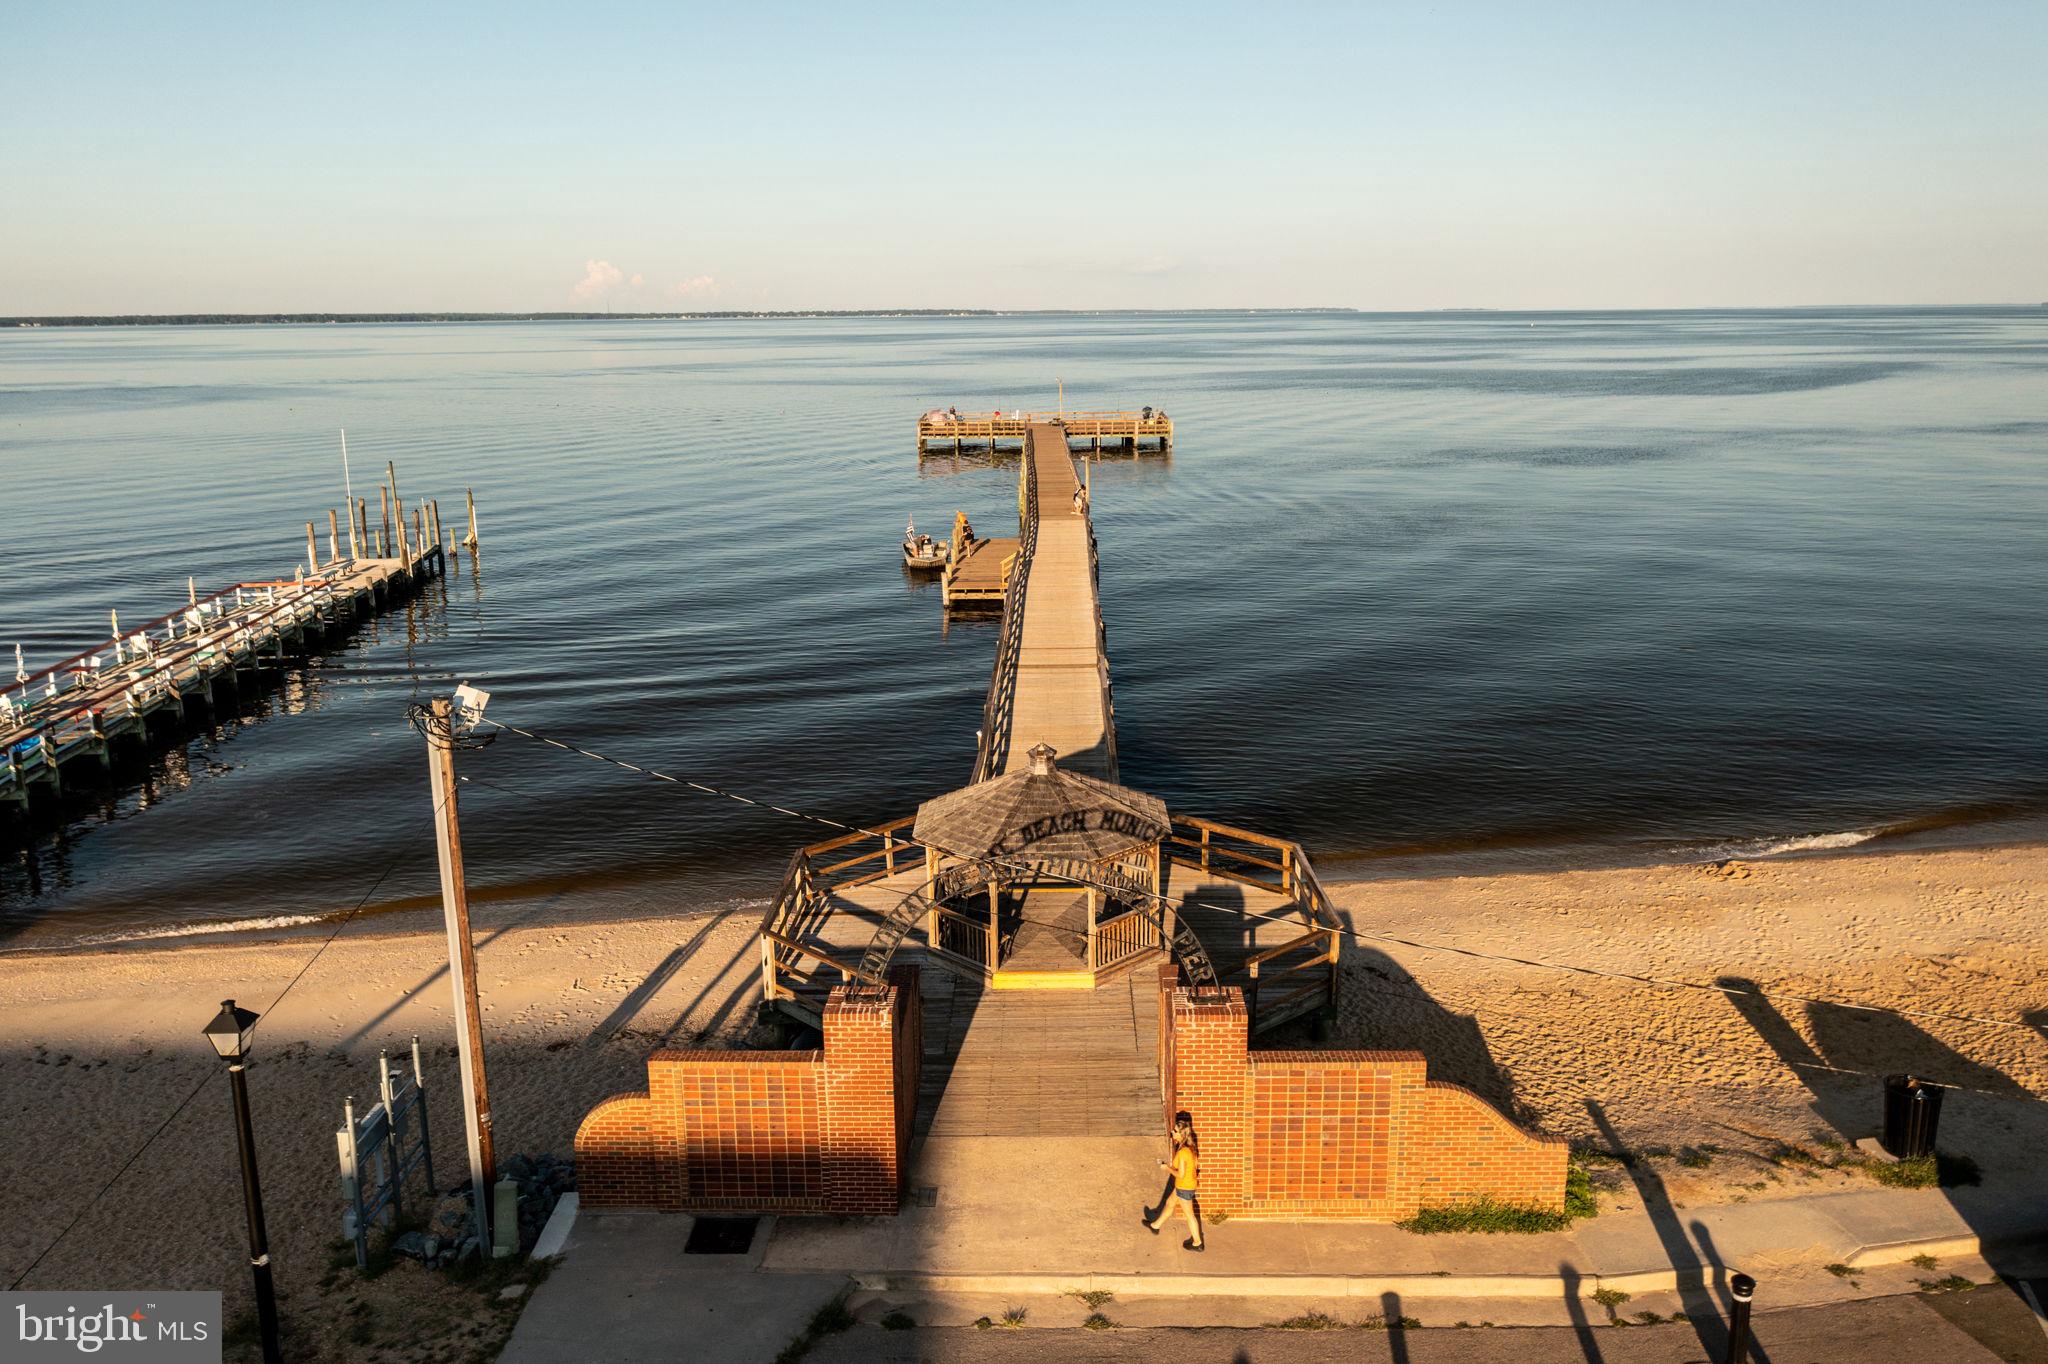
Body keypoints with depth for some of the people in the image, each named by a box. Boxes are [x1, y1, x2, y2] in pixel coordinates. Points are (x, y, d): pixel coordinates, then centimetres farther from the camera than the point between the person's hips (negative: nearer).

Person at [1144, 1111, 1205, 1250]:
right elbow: (1196, 1164, 7)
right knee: (1169, 1203, 27)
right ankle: (1155, 1226, 48)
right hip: (1186, 1184, 9)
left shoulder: (1182, 1152, -32)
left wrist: (1169, 1167, -14)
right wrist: (1174, 1164, 7)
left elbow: (1180, 1174, -29)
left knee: (1189, 1214, 11)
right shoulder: (1190, 1147, -5)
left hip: (1184, 1187, -9)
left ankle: (1197, 1243, 28)